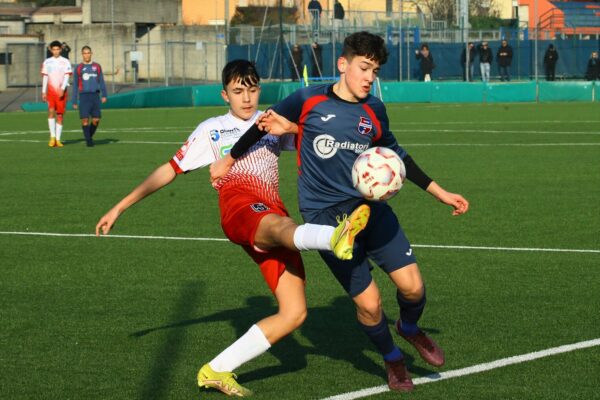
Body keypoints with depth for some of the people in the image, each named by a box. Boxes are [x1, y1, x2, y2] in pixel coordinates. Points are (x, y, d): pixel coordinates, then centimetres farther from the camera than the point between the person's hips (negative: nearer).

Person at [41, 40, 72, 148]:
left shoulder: (65, 62, 2)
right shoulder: (47, 62, 10)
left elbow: (66, 77, -5)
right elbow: (45, 77, 12)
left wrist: (62, 89, -18)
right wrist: (43, 92, 6)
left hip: (61, 92, -1)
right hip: (50, 91, 1)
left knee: (60, 115, 1)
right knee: (51, 111, -17)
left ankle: (58, 139, 6)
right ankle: (52, 137, -14)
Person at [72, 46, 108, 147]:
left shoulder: (97, 67, 11)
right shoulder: (78, 68, 8)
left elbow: (101, 82, 10)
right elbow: (75, 86, 10)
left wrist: (104, 95, -3)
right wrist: (74, 101, 6)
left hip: (95, 96, 1)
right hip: (83, 96, -1)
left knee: (96, 120, -2)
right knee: (85, 119, -9)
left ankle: (90, 136, 22)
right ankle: (88, 140, 2)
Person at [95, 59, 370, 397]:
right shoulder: (212, 129, 21)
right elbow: (170, 170, 25)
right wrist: (120, 207, 23)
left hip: (275, 216, 4)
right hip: (239, 209, -4)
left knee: (295, 313, -10)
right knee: (283, 227, -42)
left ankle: (217, 370, -1)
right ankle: (336, 237, -79)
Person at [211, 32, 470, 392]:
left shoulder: (374, 111, 5)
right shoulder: (309, 100, -5)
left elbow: (395, 155, 19)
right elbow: (267, 122, 11)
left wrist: (440, 193, 18)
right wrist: (230, 159, 20)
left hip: (369, 205, 3)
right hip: (326, 217, -3)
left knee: (412, 286, -9)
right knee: (369, 303, -6)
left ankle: (410, 328, 27)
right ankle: (393, 360, 24)